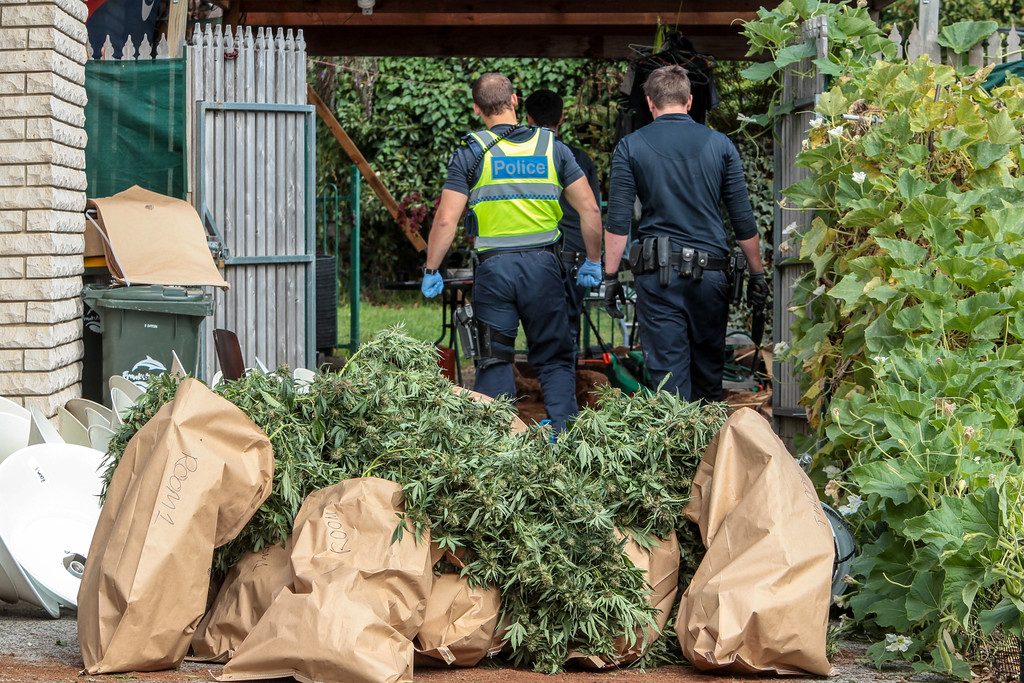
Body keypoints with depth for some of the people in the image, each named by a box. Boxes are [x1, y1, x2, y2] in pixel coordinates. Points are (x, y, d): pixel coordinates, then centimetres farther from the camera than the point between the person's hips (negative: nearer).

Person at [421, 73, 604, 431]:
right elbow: (589, 209, 4)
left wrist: (431, 270, 5)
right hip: (543, 265, 1)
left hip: (493, 267, -1)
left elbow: (446, 220, -6)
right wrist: (593, 261, 15)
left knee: (494, 361, 7)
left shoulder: (471, 153, -1)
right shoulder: (552, 147, 5)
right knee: (555, 358, 10)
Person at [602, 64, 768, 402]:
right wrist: (757, 274, 14)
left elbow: (617, 221, -3)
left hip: (656, 273, -1)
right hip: (710, 270, 1)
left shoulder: (630, 147, 1)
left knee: (668, 373, -1)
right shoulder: (720, 144, 5)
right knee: (709, 373, 13)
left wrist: (611, 276, 3)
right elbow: (743, 219, 6)